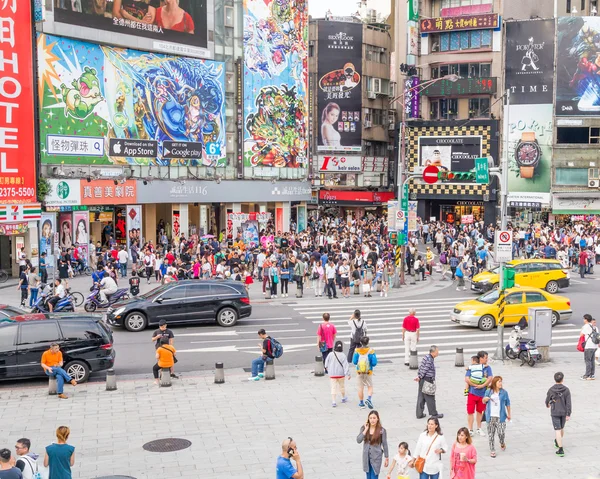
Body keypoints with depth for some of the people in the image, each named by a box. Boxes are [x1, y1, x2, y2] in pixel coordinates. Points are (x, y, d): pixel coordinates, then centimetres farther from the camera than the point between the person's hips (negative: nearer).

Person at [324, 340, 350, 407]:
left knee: (333, 387, 3)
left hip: (332, 374, 1)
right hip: (341, 374, -1)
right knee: (342, 386, 19)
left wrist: (328, 370, 23)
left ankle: (333, 402, -5)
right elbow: (346, 365, -15)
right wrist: (348, 374, -11)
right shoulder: (342, 356, -14)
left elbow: (326, 364, 4)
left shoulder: (330, 355, -8)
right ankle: (344, 398, 38)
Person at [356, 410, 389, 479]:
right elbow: (358, 440, -13)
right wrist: (365, 430, -18)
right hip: (366, 456, 4)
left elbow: (384, 445, -5)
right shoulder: (364, 428, -3)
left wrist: (387, 458, -1)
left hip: (376, 457, -4)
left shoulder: (382, 430, -12)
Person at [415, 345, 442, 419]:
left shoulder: (427, 357, 11)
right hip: (427, 380, -10)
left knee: (421, 397, 12)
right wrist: (419, 377, -6)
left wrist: (419, 376, 7)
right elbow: (424, 370, -17)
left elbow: (421, 368, 11)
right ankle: (434, 414, 11)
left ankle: (419, 414, 16)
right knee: (430, 398, 1)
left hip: (422, 380, 10)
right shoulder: (429, 359, -20)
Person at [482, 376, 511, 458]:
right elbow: (484, 402, 14)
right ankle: (492, 450, 16)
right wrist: (485, 399, -9)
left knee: (501, 432, -8)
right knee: (491, 434, 4)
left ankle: (502, 443, 26)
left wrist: (508, 414, 10)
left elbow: (507, 404, 8)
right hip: (490, 417, 1)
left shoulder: (504, 392, 0)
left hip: (500, 417, -1)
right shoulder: (489, 392, 3)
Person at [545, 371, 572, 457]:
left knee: (557, 430, -3)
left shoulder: (551, 390, -11)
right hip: (563, 412, 2)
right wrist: (568, 415, -8)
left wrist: (548, 405, 28)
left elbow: (547, 400, 4)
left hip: (555, 413, -2)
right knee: (561, 428, 23)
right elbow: (568, 403, -12)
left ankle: (561, 449, -10)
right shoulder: (566, 390, -11)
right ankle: (557, 442, 45)